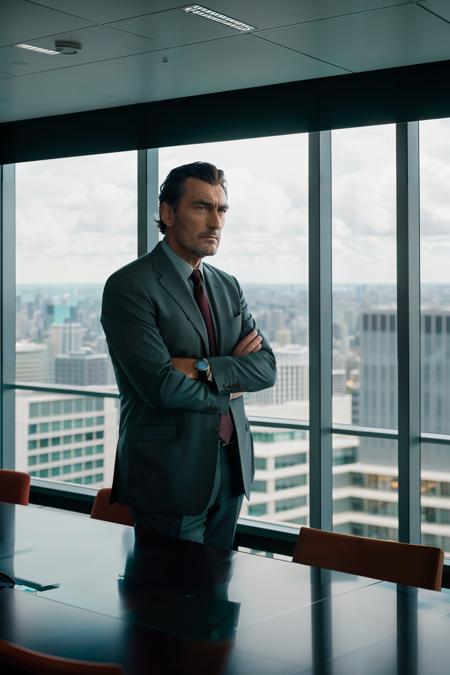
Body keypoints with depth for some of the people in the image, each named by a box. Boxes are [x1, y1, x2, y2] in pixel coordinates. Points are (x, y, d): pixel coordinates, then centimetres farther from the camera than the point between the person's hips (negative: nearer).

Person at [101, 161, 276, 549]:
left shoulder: (228, 287, 11)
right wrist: (230, 386, -5)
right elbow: (161, 386, -21)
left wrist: (204, 368, -16)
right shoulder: (129, 286, -12)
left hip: (231, 471, 6)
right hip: (171, 475, -6)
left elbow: (266, 367, 1)